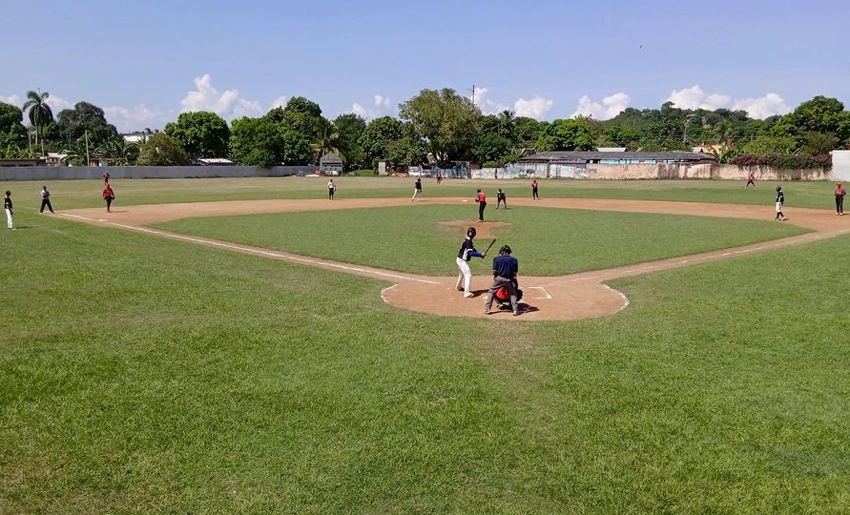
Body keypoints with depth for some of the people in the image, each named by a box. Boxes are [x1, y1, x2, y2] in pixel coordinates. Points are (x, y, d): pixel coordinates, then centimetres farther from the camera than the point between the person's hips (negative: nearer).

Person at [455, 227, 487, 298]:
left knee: (462, 273, 30)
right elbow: (471, 253, -31)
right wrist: (480, 255, -28)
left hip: (461, 260, 10)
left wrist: (480, 254, -10)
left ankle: (459, 287, 52)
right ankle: (467, 293, -18)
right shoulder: (468, 242, -25)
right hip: (462, 261, -10)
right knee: (468, 275, -14)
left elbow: (473, 249, 4)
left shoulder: (468, 241, 6)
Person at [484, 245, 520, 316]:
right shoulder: (514, 260, 3)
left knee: (491, 292, 13)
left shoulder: (497, 258, -3)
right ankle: (515, 310, 9)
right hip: (508, 280, 1)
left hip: (499, 278, -1)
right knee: (513, 294, 17)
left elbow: (494, 271, -6)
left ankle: (487, 309, 10)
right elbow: (515, 273, 2)